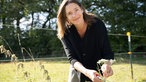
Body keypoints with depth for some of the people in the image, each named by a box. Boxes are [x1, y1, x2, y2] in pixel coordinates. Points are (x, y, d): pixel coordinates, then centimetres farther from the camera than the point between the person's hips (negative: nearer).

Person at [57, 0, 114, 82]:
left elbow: (107, 52, -21)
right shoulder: (65, 33, -18)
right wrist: (87, 72, -44)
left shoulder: (98, 24, -21)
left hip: (98, 73, -1)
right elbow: (72, 58, -25)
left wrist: (107, 65, -44)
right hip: (77, 73, 1)